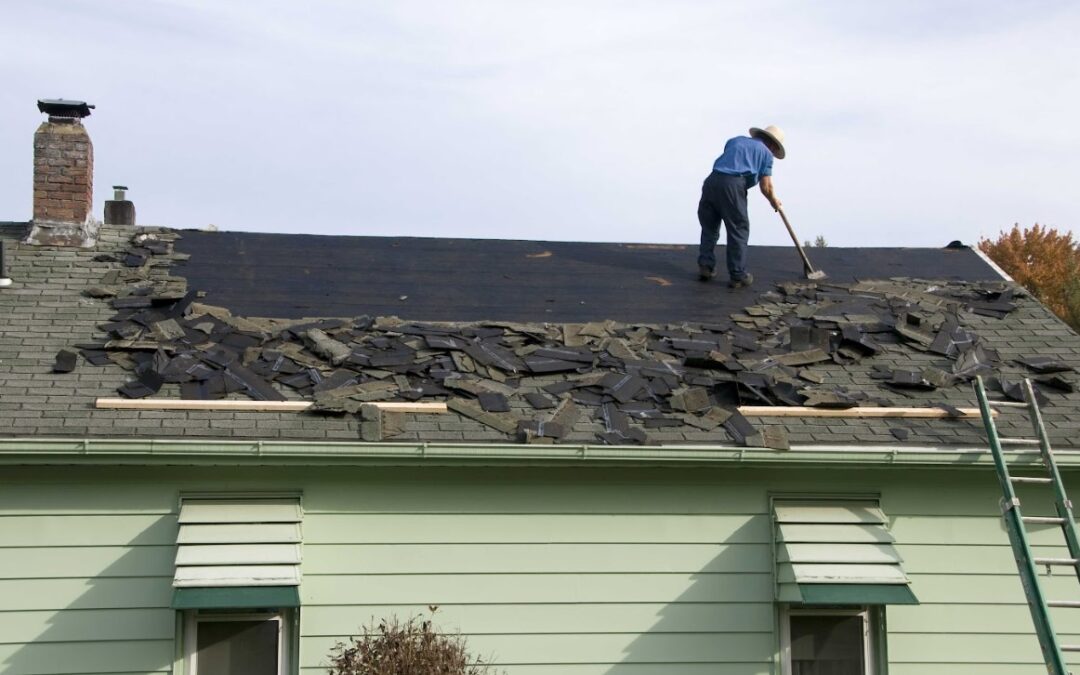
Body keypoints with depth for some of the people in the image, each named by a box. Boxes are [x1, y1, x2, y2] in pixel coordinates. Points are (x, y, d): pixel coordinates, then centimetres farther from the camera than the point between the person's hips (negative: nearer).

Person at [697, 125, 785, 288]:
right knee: (739, 230, 6)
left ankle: (705, 266, 14)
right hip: (733, 184, -5)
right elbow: (766, 187, 8)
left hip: (713, 179, 5)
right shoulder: (766, 153, 14)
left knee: (709, 226, 19)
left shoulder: (736, 140, 28)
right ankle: (737, 275, 7)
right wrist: (774, 201, 28)